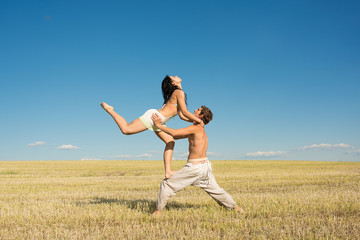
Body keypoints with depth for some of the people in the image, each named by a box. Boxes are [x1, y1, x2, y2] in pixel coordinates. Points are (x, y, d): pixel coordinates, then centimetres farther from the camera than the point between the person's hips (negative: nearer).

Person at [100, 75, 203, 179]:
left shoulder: (179, 93, 21)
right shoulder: (179, 93, -10)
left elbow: (181, 115, 21)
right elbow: (185, 112, -15)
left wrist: (194, 121, 11)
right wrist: (198, 120, -8)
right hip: (153, 116, -11)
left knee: (170, 142, 6)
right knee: (126, 129, -13)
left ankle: (168, 172, 1)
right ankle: (109, 109, 6)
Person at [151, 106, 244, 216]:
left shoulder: (196, 128, -15)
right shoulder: (199, 129, 13)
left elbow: (174, 133, -25)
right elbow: (176, 136, 14)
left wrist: (158, 125, -16)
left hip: (195, 167, -9)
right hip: (205, 165, 9)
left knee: (167, 184, 1)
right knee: (215, 190, 23)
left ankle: (158, 211, 6)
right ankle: (236, 208, 30)